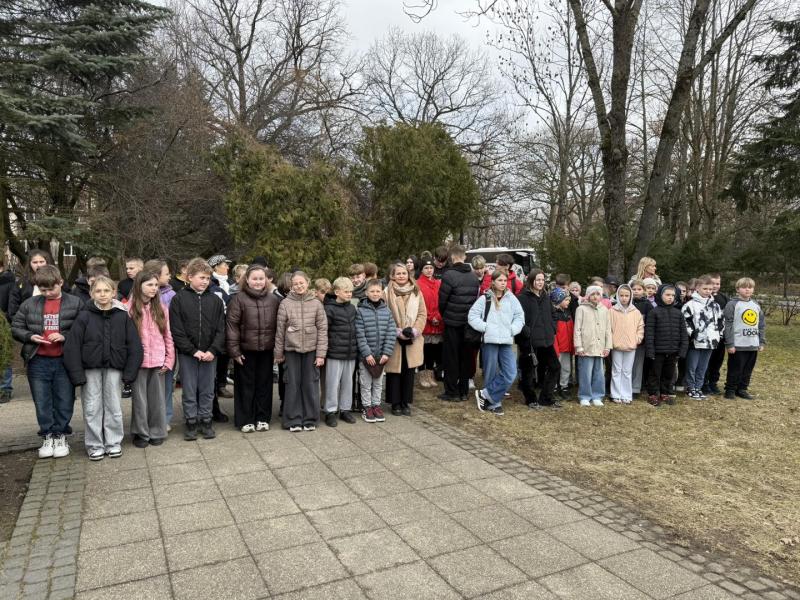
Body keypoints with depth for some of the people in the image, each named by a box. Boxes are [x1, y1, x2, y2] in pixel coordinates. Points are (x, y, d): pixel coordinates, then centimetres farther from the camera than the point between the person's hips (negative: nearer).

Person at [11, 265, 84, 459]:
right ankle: (47, 436, 25)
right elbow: (15, 328, 9)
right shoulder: (30, 304, 4)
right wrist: (30, 337, -9)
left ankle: (60, 436, 23)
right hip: (38, 362, 2)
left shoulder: (75, 303, -3)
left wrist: (65, 337, -17)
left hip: (64, 361, -2)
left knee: (64, 402, 7)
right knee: (42, 403, 11)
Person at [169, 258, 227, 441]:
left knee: (207, 390, 10)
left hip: (210, 354, 2)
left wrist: (213, 350, -11)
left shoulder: (215, 300, 3)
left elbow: (221, 329, 1)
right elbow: (176, 330, -7)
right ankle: (191, 422, 20)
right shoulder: (179, 299, -3)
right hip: (187, 354, -2)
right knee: (189, 391, 7)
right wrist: (193, 351, -13)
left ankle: (206, 421, 22)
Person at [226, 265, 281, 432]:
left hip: (267, 350, 3)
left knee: (264, 384, 11)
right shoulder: (239, 299, -7)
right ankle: (246, 420, 19)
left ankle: (263, 418, 23)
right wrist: (234, 350, -11)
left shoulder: (274, 299, 3)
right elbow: (232, 325, -8)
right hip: (246, 350, -3)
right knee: (246, 385, 8)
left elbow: (279, 325, 7)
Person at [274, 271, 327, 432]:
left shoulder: (316, 303, -1)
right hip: (291, 349, 0)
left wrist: (321, 354, -6)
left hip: (311, 350, 0)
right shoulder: (285, 303, -1)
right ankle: (293, 420, 15)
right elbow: (280, 329, 3)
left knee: (310, 384, 5)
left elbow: (322, 329, -1)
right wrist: (278, 353, 4)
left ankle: (310, 419, 17)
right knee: (293, 384, 5)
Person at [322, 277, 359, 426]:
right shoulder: (329, 309, -10)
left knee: (348, 382, 13)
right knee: (333, 383, 2)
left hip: (351, 353, 6)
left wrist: (356, 348, 14)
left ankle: (345, 409, 25)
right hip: (335, 353, -6)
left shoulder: (352, 308, 10)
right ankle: (330, 412, 13)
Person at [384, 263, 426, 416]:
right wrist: (397, 332, -13)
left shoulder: (416, 292, 7)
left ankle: (406, 403, 20)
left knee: (409, 371, 8)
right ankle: (395, 403, 16)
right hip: (394, 340, -3)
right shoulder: (387, 292, -4)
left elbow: (422, 314, 5)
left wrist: (414, 330, -9)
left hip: (412, 340, 3)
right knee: (395, 372, 4)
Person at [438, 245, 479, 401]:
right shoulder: (474, 276, 5)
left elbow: (442, 300, -10)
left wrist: (443, 315, 9)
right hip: (469, 322, 5)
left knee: (451, 357, 3)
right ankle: (464, 391, 19)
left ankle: (452, 392, 7)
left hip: (452, 322, -5)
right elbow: (477, 298, 7)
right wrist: (469, 313, 15)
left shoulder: (449, 275, -13)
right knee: (466, 356, 12)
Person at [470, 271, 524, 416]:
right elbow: (472, 316, -1)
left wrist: (512, 329, -3)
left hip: (506, 342, 3)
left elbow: (520, 317, 11)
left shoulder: (511, 298, 10)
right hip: (489, 340, -3)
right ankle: (494, 403, 17)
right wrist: (485, 327, -10)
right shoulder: (485, 298, 2)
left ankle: (485, 395, 6)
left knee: (510, 373, -6)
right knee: (491, 373, 3)